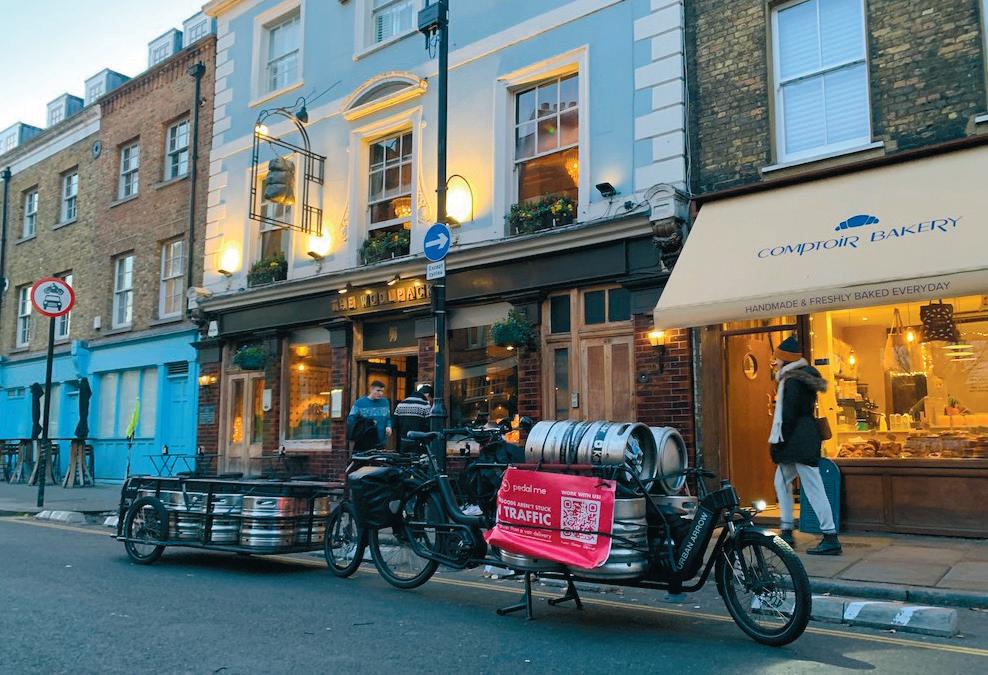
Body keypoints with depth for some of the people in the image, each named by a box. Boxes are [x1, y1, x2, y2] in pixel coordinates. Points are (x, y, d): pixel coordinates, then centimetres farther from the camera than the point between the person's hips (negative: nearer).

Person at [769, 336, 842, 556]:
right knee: (782, 480, 16)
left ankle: (831, 538, -6)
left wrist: (781, 440, -13)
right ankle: (786, 531, 19)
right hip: (802, 441, 10)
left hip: (799, 441, -10)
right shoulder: (803, 377, 16)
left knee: (813, 488, -8)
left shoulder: (792, 380, -13)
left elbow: (789, 415, -18)